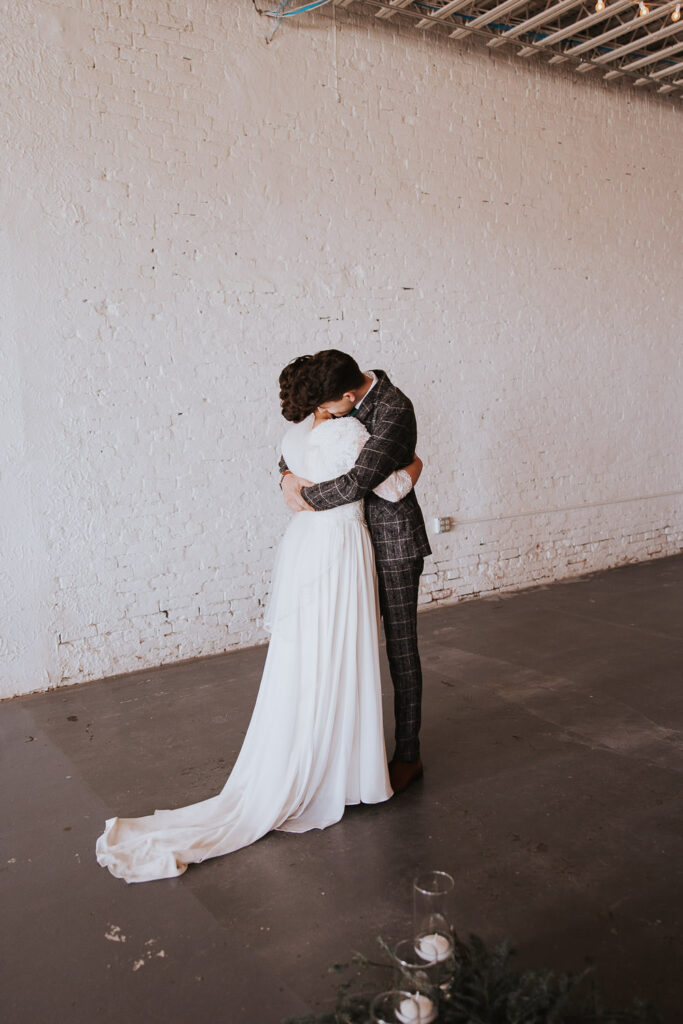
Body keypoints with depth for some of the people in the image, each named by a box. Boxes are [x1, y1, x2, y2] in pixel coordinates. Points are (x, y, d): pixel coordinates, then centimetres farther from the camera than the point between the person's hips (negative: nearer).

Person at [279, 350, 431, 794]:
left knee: (400, 649, 2)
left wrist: (307, 498, -17)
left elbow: (359, 481, -32)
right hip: (359, 540, 8)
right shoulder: (348, 401, 2)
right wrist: (288, 475, -8)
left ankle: (408, 756, 16)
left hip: (395, 544, -8)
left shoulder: (394, 410, -23)